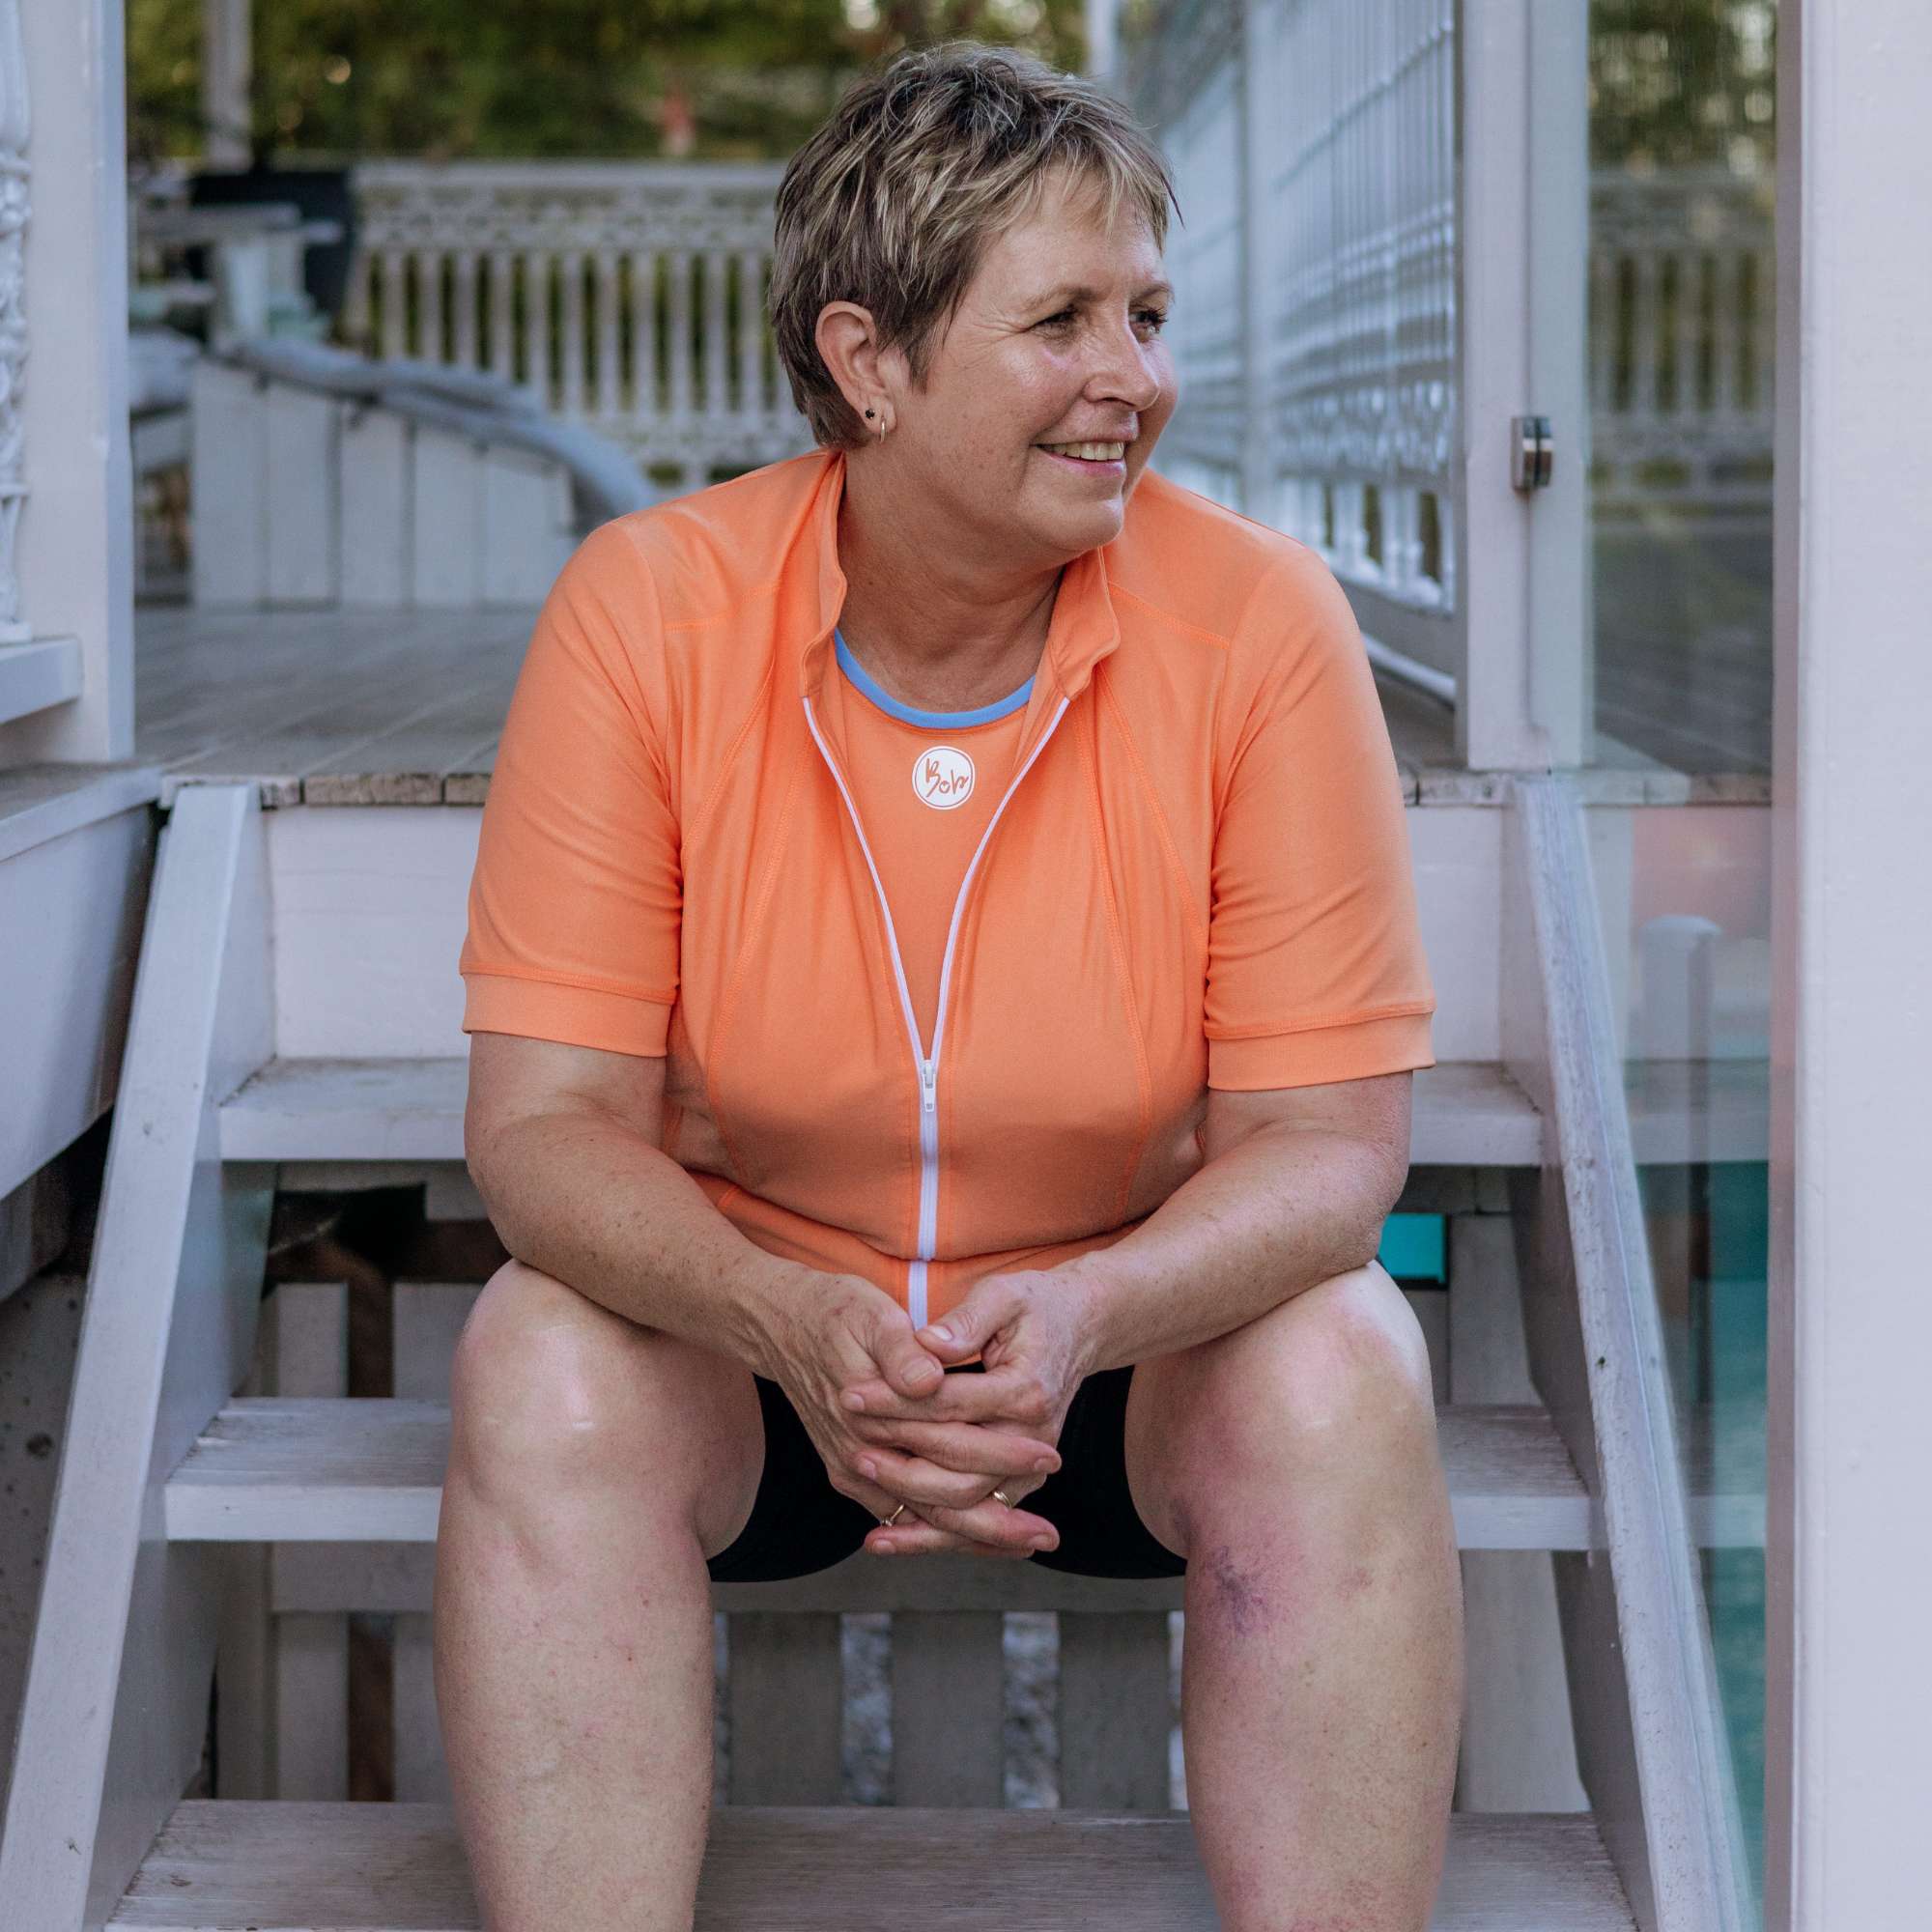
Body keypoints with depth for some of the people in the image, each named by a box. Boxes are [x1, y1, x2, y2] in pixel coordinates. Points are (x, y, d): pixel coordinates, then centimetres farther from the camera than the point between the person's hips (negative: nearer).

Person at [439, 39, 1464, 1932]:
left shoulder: (1257, 621, -14)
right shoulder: (644, 609, -14)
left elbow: (1327, 1137, -13)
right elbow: (544, 1120, -14)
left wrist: (1083, 1315, -35)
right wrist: (797, 1328, -35)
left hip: (1142, 1335, 0)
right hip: (746, 1327, 0)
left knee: (1342, 1370, -29)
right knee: (542, 1359, -29)